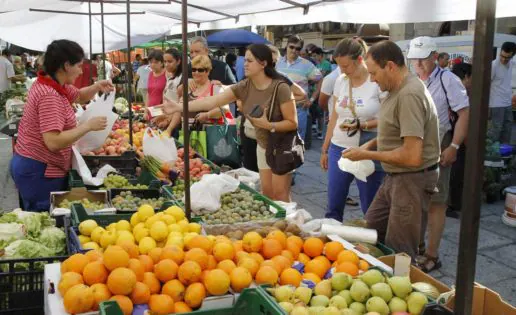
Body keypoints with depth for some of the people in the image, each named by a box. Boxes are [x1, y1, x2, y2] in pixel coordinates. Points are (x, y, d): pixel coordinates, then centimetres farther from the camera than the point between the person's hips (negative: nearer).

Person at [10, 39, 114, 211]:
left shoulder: (54, 85, 6)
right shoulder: (49, 96, -24)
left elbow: (79, 96, 24)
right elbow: (53, 142, -32)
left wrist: (97, 87, 3)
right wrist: (88, 126, -24)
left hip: (34, 166, 10)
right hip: (38, 171, -10)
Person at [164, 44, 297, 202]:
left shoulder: (280, 88, -24)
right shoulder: (243, 87, -8)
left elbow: (293, 123, -21)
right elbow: (212, 101, -14)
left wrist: (269, 125, -35)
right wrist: (179, 107, -21)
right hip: (263, 145, 6)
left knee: (279, 194, -2)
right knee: (266, 192, 12)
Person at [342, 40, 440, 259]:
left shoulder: (409, 95, -24)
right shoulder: (397, 90, 7)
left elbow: (412, 156, -28)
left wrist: (367, 155, -18)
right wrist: (371, 143, 3)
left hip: (412, 180, -10)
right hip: (394, 177, 10)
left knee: (398, 254, 2)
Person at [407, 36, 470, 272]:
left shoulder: (447, 80, -11)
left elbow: (464, 114, -12)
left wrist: (454, 147, -16)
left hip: (437, 150, -6)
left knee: (435, 202, 1)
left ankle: (431, 255, 9)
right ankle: (417, 246, 30)